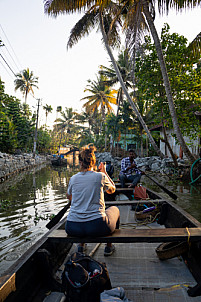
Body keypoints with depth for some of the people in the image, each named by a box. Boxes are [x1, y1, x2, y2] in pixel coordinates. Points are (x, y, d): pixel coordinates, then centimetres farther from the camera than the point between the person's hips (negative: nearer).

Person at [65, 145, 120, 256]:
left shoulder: (73, 178, 3)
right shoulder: (100, 176, -4)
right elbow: (112, 190, 16)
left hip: (72, 228, 3)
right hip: (97, 227, -3)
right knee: (114, 209, 28)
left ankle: (81, 245, 37)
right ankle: (109, 246, 34)